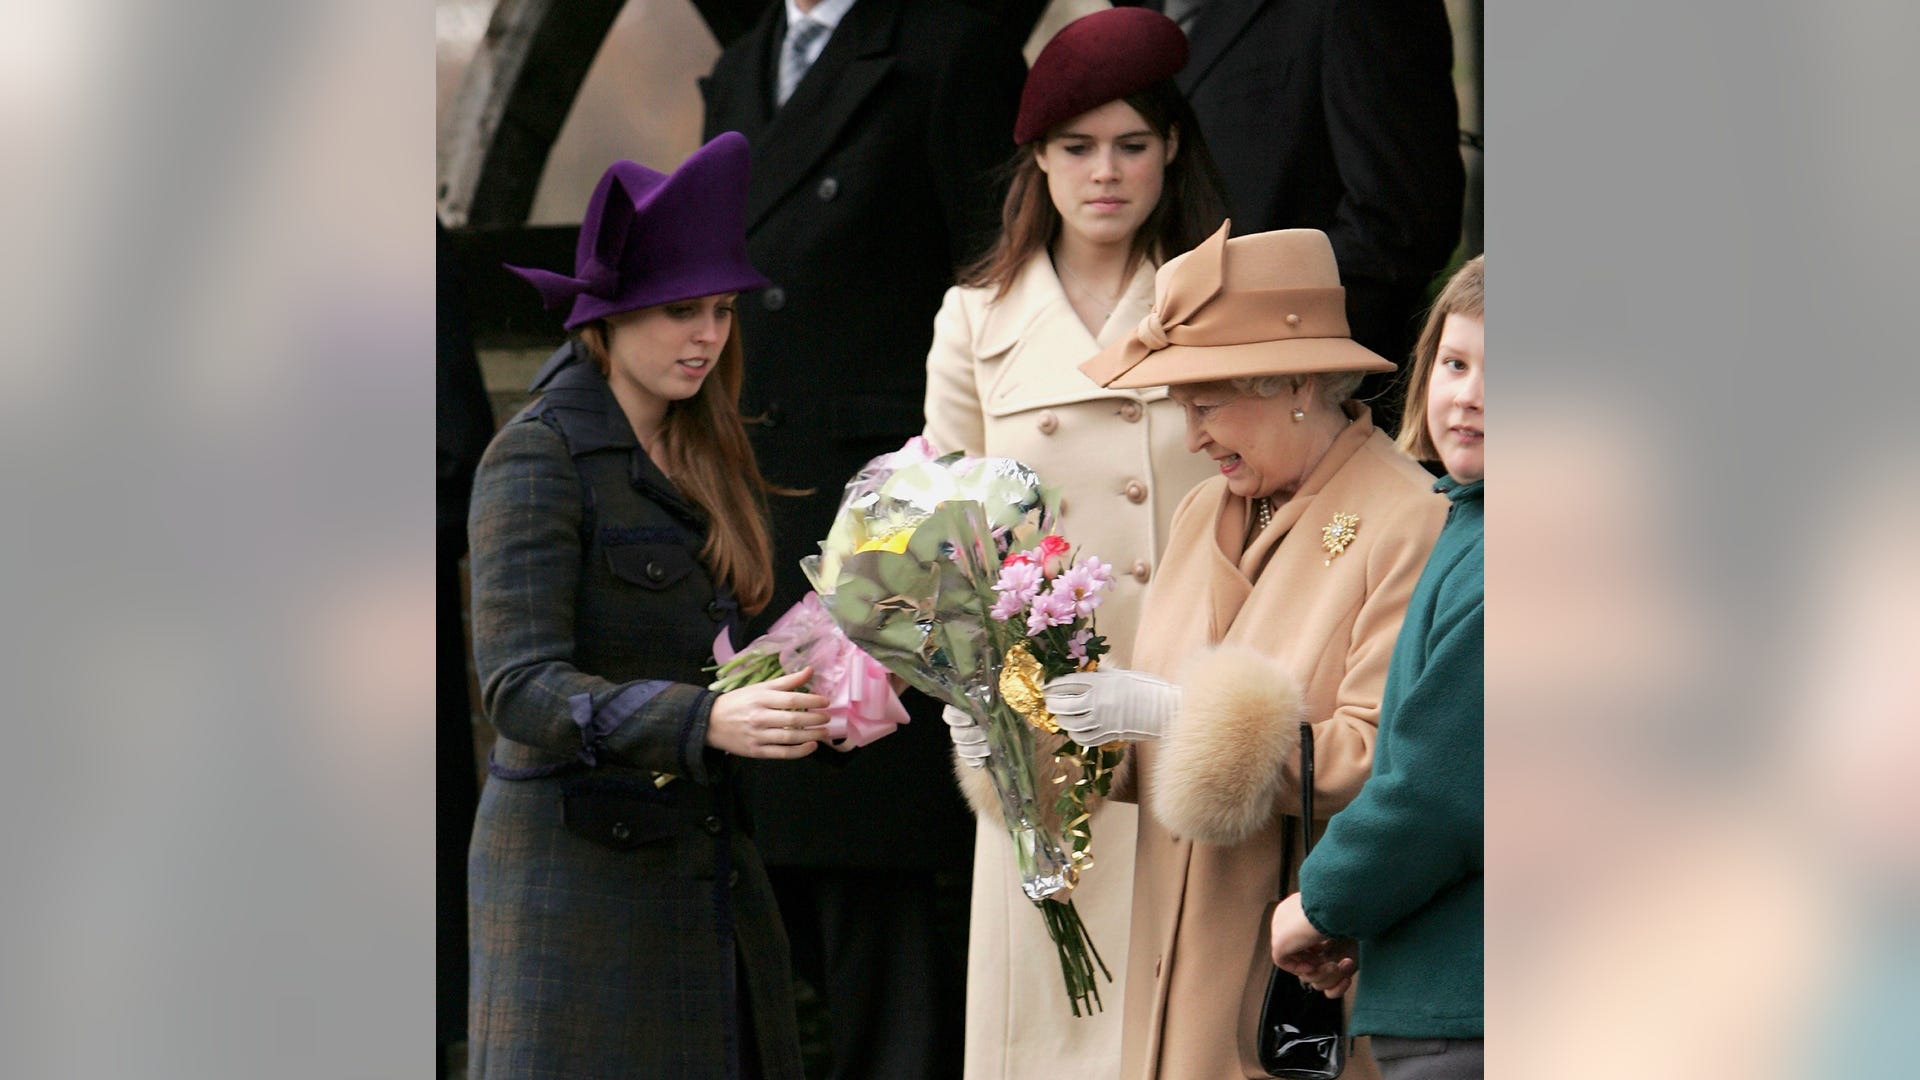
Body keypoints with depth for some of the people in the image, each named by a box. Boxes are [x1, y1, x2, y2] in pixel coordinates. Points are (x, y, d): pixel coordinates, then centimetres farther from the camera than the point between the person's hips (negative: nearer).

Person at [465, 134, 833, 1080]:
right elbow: (520, 686, -20)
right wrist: (707, 721, -31)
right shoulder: (539, 456, -10)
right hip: (577, 870, -7)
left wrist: (813, 705, -4)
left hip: (700, 855, 7)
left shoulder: (696, 453, 13)